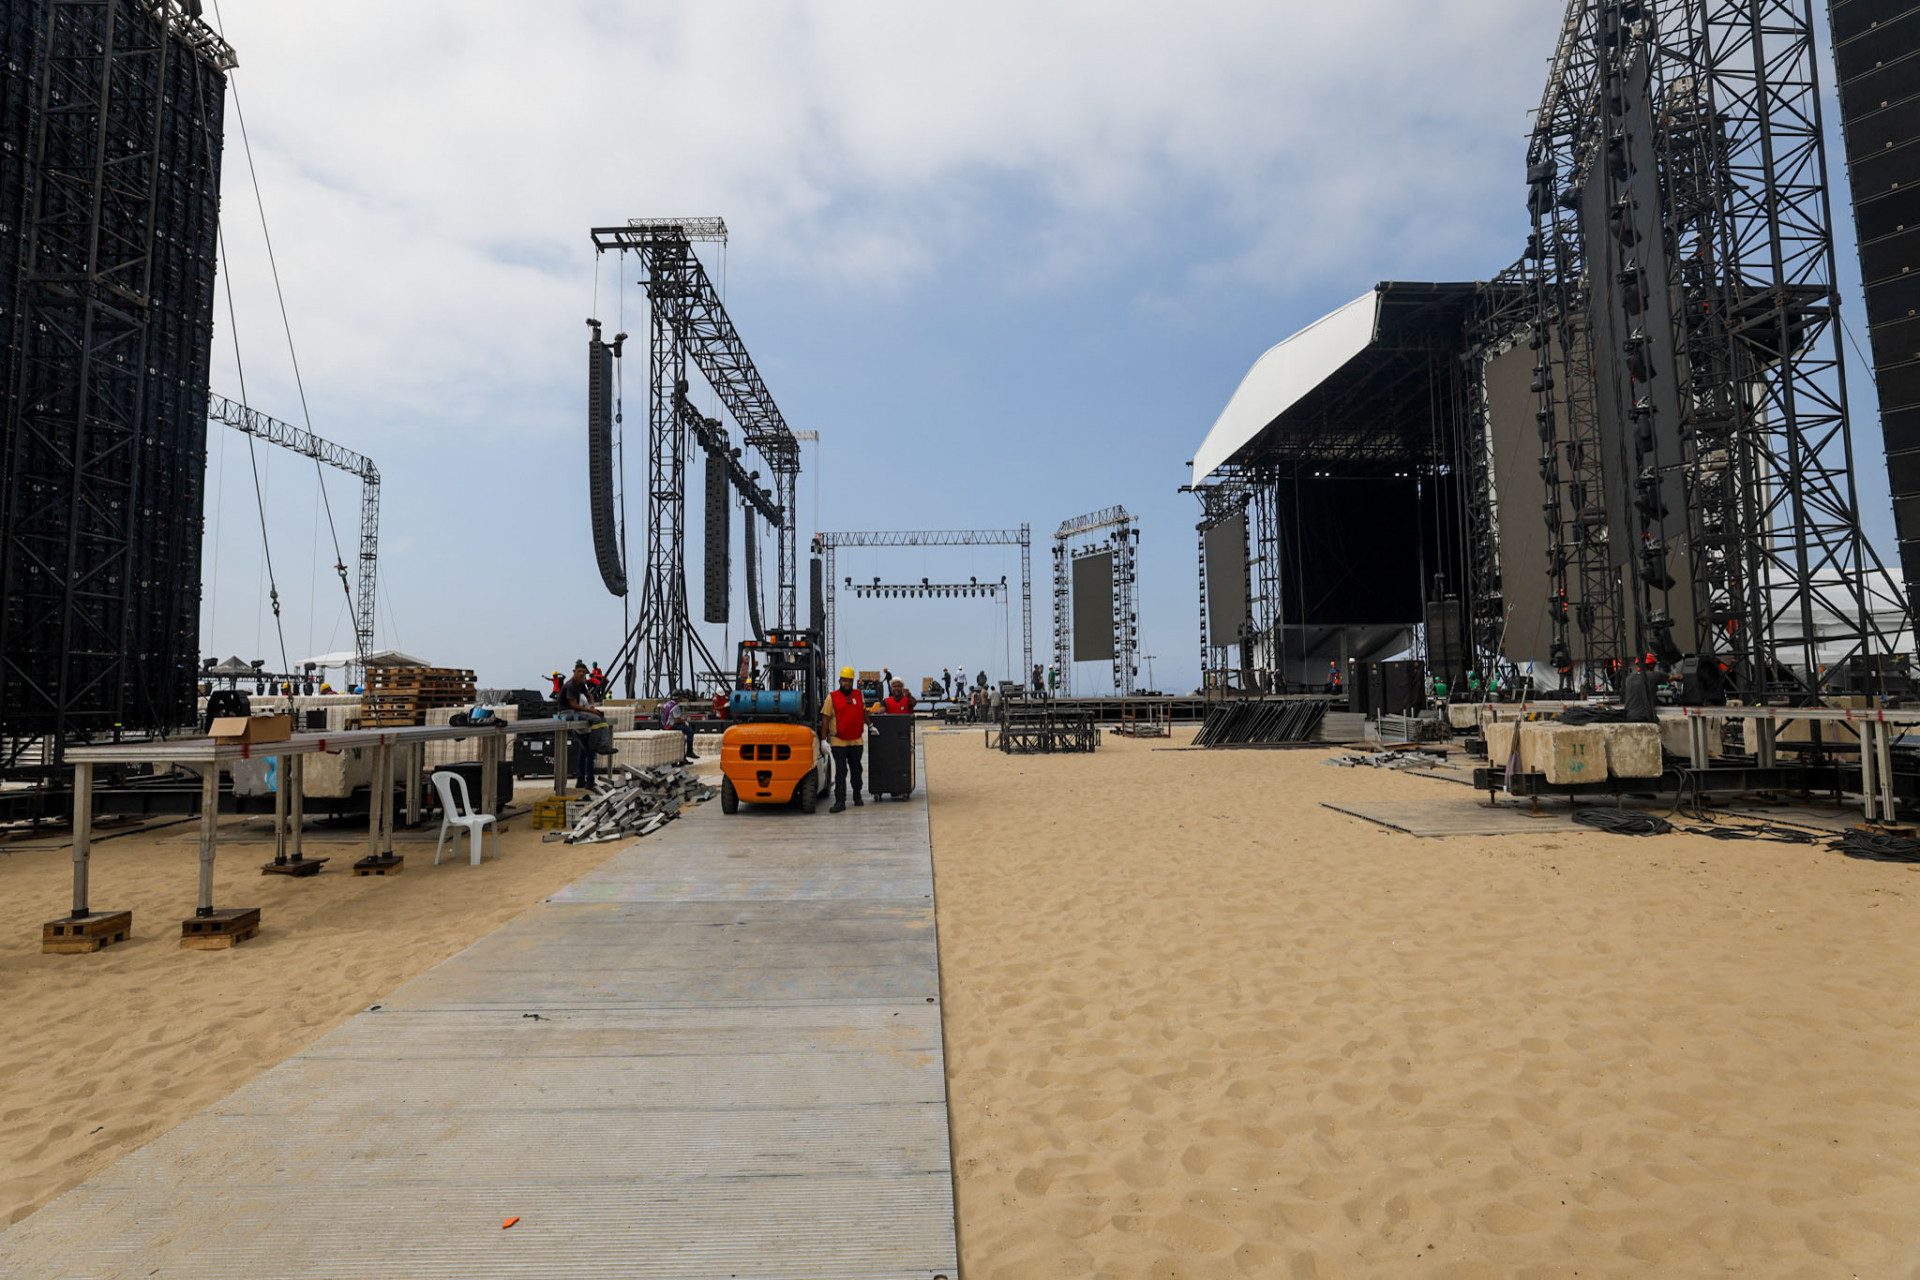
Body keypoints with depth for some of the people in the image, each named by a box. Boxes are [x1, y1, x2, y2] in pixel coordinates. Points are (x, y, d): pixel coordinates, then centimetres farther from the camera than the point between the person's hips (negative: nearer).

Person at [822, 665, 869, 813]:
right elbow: (825, 719, -5)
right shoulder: (832, 697, -3)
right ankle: (840, 802, -2)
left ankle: (857, 796, 30)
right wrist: (824, 740, -9)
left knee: (856, 770, 14)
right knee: (840, 772, -4)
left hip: (856, 741, 4)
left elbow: (864, 712, 24)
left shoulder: (859, 695, 8)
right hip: (838, 742, -4)